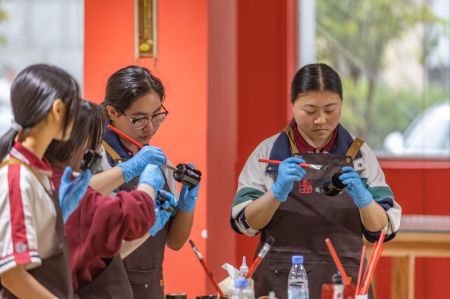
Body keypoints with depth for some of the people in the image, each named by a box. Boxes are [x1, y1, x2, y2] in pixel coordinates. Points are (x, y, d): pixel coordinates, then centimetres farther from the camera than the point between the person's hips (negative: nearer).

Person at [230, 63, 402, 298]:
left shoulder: (359, 154, 3)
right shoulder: (268, 151, 0)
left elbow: (383, 230, 0)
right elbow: (245, 222, -4)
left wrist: (363, 198, -19)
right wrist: (277, 192, -20)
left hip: (344, 280, 1)